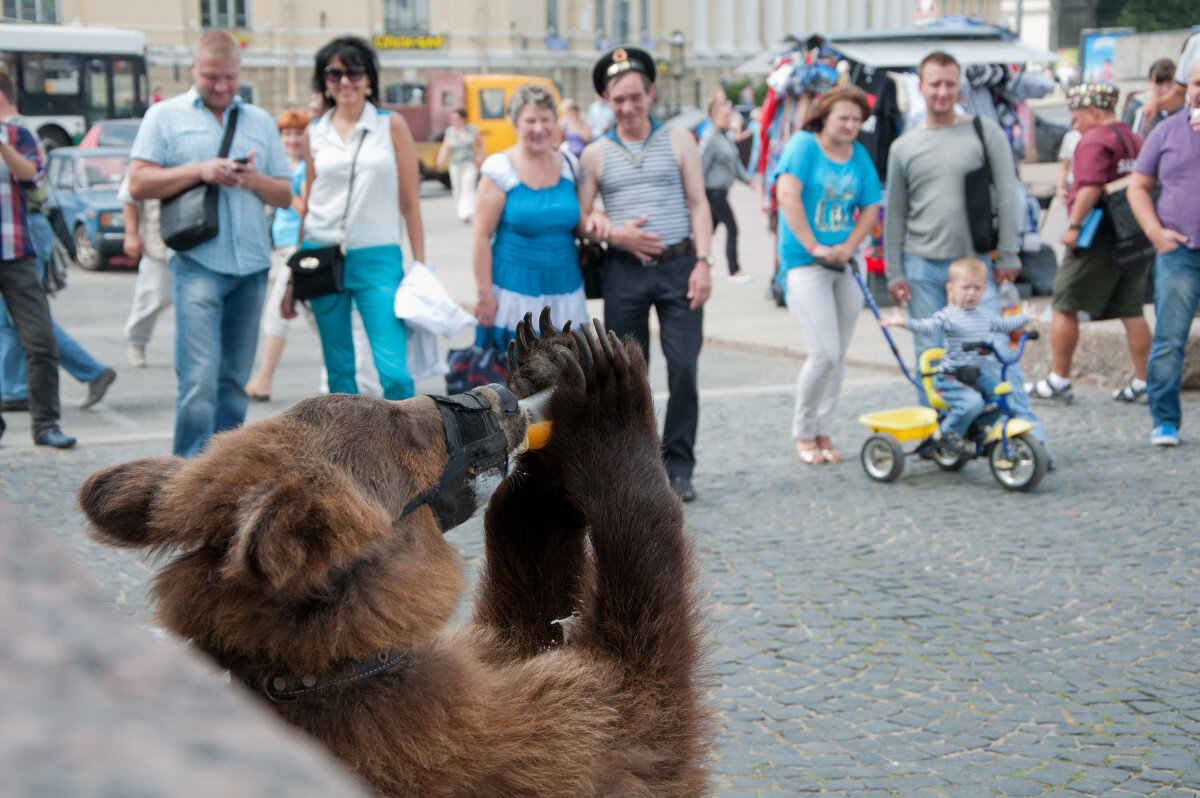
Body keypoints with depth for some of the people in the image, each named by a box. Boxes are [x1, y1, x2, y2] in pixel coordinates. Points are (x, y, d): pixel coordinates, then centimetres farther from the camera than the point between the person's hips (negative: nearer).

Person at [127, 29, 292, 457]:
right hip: (198, 265, -4)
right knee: (199, 381, -13)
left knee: (234, 382, 8)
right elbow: (139, 184, -1)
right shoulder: (165, 116, 7)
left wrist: (256, 180, -5)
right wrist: (198, 171, -12)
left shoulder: (261, 121, 18)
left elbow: (286, 195, 16)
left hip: (251, 266, 4)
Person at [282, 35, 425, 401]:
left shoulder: (392, 126, 3)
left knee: (394, 371, -13)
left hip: (377, 257, -2)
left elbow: (410, 203, 3)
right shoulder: (315, 134, 9)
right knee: (339, 371, 7)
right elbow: (307, 204, 15)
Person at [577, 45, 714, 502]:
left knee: (684, 369, -7)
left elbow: (698, 205, 5)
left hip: (678, 267, -1)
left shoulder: (678, 141, 8)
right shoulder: (596, 154, 9)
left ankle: (678, 465, 3)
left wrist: (703, 262, -5)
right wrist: (615, 233, -10)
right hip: (624, 273, 1)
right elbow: (581, 219, 9)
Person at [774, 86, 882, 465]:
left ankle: (824, 432, 21)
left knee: (839, 353, 8)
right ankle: (803, 432, 8)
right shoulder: (804, 144, -5)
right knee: (825, 353, -12)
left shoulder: (859, 155, 11)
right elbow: (787, 195, -16)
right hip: (805, 264, -6)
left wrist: (848, 246, -7)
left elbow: (870, 208, 10)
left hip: (845, 264, 6)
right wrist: (813, 246, -19)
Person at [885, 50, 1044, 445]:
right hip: (921, 266, 3)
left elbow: (1007, 197, 2)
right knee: (929, 355, 5)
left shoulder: (986, 132, 4)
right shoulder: (904, 146, 11)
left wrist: (1007, 256, -4)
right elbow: (894, 215, 13)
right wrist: (894, 273, 6)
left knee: (994, 347, -9)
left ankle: (1028, 433, -5)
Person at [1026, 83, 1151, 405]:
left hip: (1099, 236, -9)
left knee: (1065, 306, 1)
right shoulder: (1135, 139, 17)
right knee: (1131, 311, 10)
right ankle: (1144, 381, 8)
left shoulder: (1095, 141, -11)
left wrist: (1074, 225, -20)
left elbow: (1091, 187, -23)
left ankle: (1059, 380, 4)